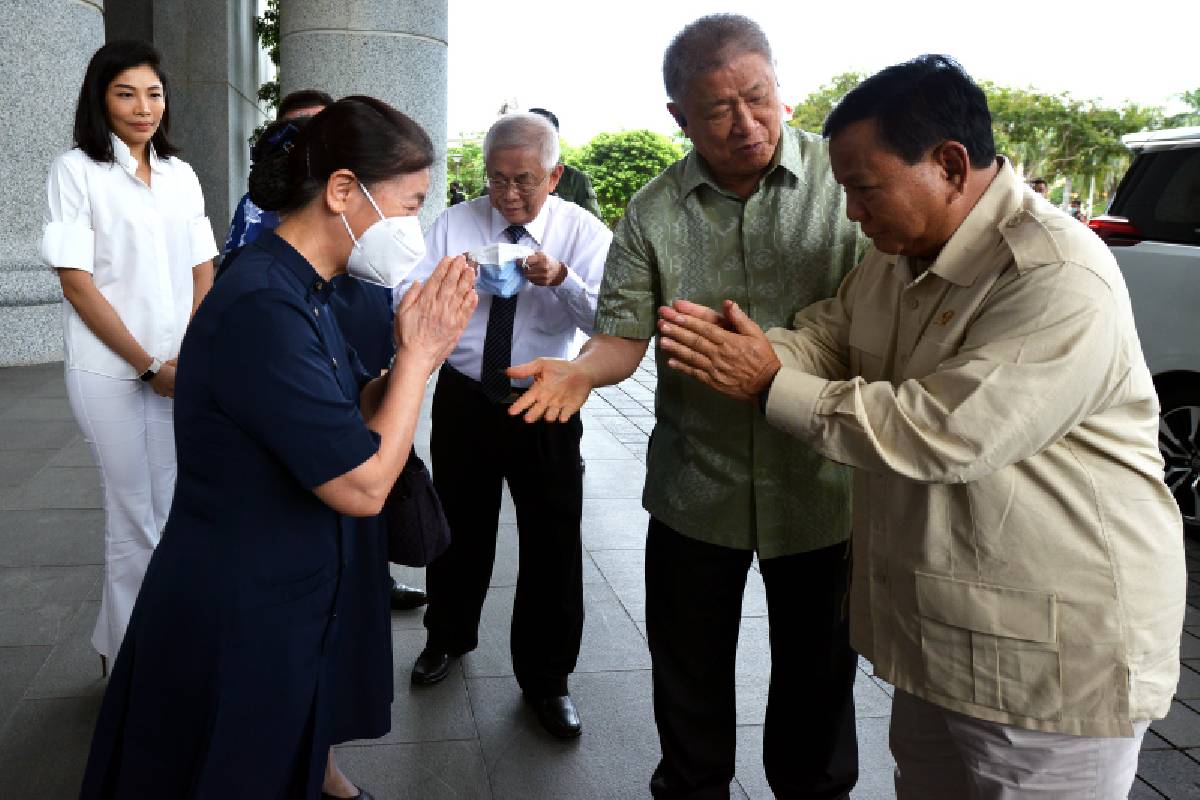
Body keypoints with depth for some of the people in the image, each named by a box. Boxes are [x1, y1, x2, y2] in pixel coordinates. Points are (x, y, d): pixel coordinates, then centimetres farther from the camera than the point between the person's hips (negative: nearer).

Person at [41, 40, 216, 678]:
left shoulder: (180, 175, 11)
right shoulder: (76, 171, -4)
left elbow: (203, 272, 11)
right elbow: (77, 283, -9)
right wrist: (148, 366, -11)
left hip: (182, 370, 5)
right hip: (111, 372, -5)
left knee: (173, 512, 7)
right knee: (136, 519, 2)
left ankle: (120, 644, 26)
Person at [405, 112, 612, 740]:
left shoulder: (583, 232, -6)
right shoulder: (455, 223, 0)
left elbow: (607, 318, -21)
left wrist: (562, 280, -38)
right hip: (464, 400, 2)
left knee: (553, 542, 4)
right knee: (460, 529, 18)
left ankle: (546, 678, 25)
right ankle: (447, 638, 46)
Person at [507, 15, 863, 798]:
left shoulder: (843, 178, -9)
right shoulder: (654, 213, -3)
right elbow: (624, 333, -4)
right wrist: (580, 371, -25)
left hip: (820, 477, -1)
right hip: (696, 483, 2)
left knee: (818, 670, 18)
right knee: (689, 673, 18)